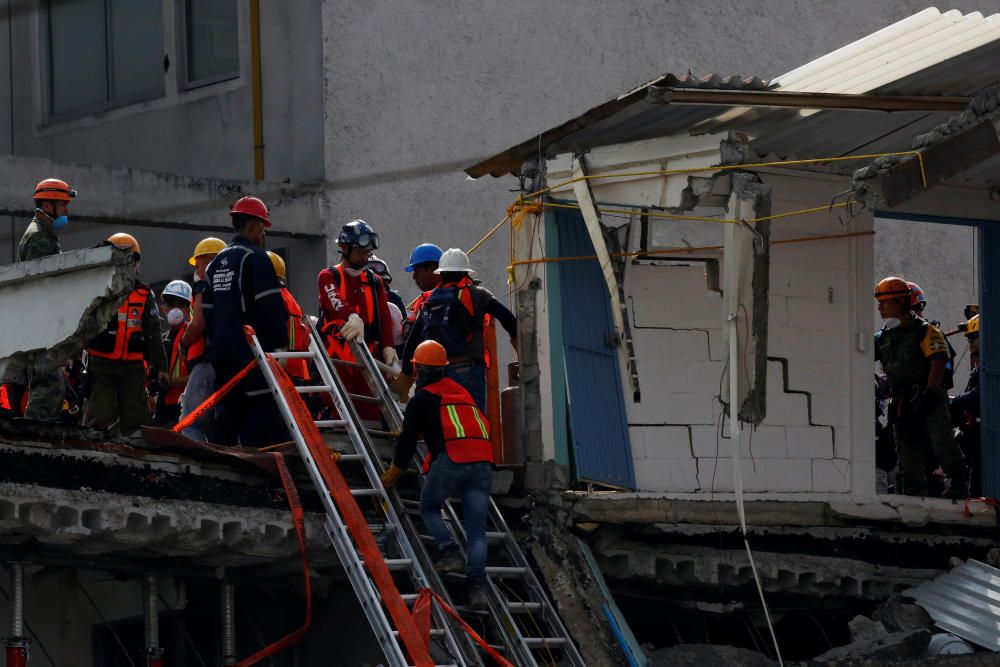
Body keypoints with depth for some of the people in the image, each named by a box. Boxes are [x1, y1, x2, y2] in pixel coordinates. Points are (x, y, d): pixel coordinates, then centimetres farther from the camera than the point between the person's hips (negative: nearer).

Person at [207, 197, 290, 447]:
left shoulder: (217, 263, 18)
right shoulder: (255, 257, -9)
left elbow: (209, 311, 21)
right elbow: (271, 307, -15)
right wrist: (280, 344, -14)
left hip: (223, 352, 8)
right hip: (253, 350, -8)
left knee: (227, 419, 10)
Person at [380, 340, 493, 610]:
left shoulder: (422, 399, 8)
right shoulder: (461, 391, 27)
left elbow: (408, 438, 10)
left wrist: (393, 473, 26)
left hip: (450, 460, -5)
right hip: (483, 462, 5)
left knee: (429, 507, 18)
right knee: (476, 529, 3)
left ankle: (450, 552, -4)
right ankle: (477, 584, -10)